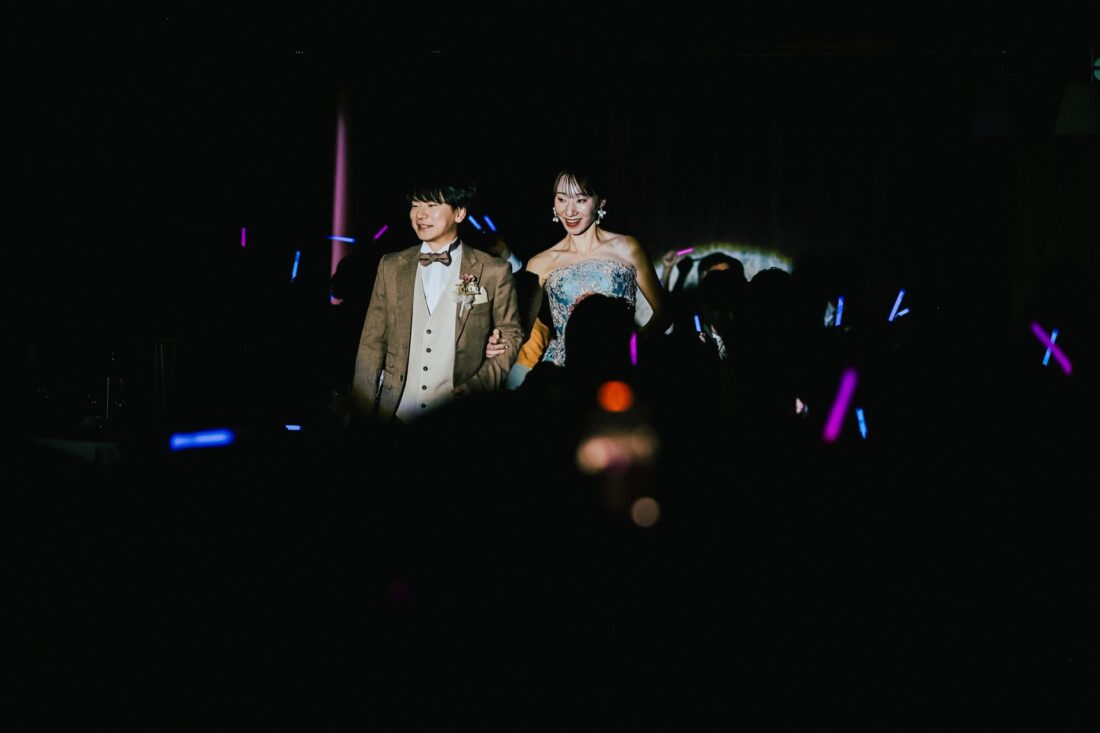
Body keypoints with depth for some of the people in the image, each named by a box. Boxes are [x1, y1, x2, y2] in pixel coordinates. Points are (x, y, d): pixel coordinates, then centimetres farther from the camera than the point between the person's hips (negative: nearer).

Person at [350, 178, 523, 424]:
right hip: (395, 416, 2)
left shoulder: (494, 272, 0)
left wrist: (476, 389, -8)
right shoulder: (391, 267, 8)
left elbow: (510, 338, 6)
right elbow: (372, 342, 7)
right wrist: (362, 414, 1)